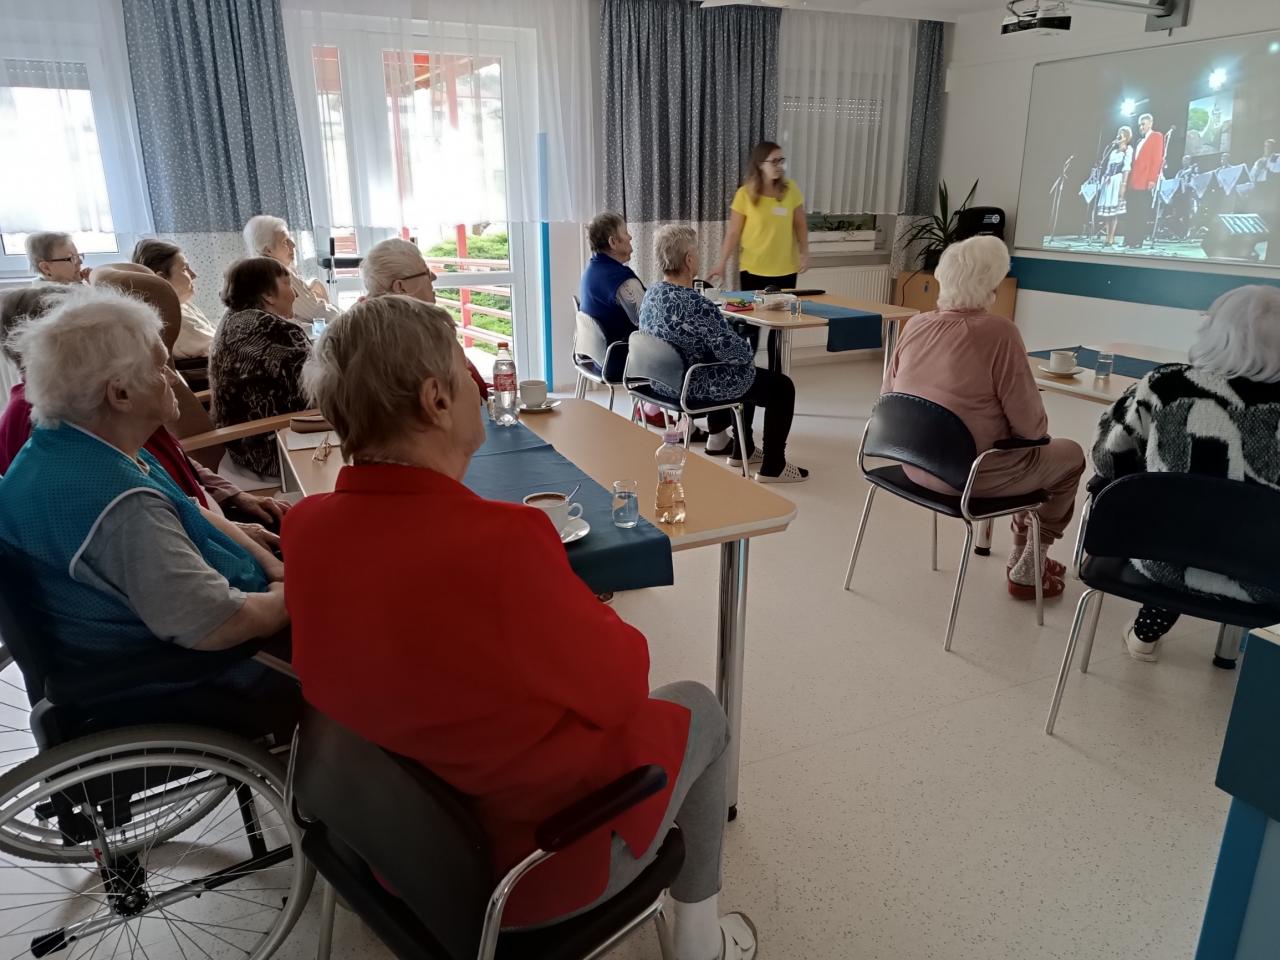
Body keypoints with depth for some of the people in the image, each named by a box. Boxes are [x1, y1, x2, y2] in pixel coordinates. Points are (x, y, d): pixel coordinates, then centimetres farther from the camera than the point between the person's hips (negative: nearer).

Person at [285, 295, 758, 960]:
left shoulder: (305, 527, -13)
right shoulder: (501, 540, -35)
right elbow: (619, 687, -20)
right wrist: (592, 621, 0)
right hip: (527, 860, -6)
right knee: (696, 710, 18)